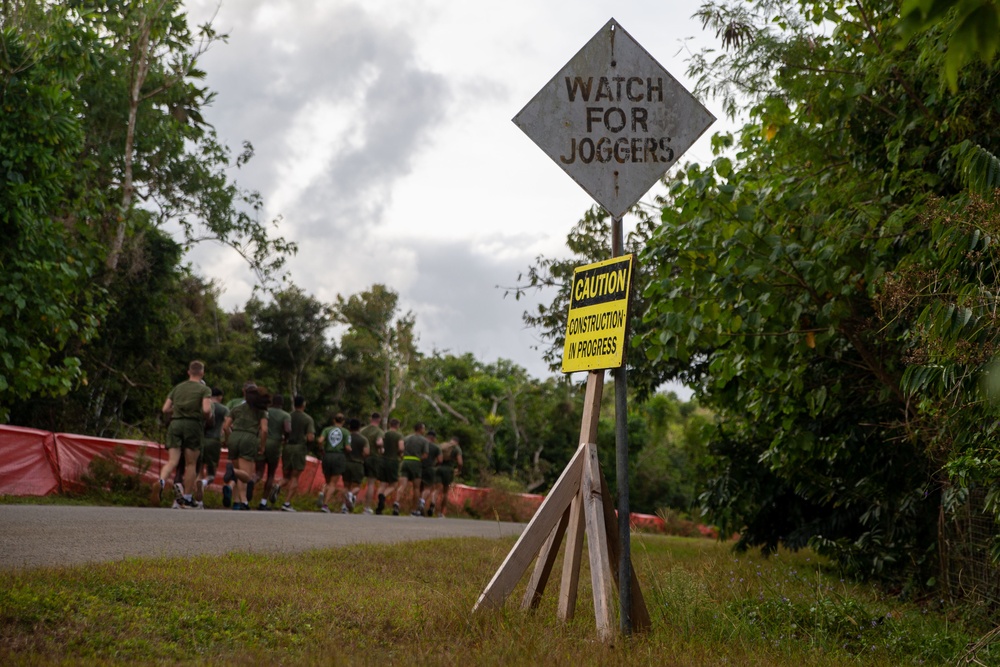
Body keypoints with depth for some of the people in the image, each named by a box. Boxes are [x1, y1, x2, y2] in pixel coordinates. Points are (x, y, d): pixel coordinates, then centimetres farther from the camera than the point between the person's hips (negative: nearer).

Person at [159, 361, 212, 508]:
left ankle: (162, 480, -35)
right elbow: (206, 409, -11)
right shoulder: (204, 389, 4)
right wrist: (205, 419, 9)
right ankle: (186, 499, 10)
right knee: (191, 463, 6)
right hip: (193, 424, -3)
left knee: (172, 461, -4)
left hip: (175, 424, 3)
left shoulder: (177, 388, 18)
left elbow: (165, 409, 13)